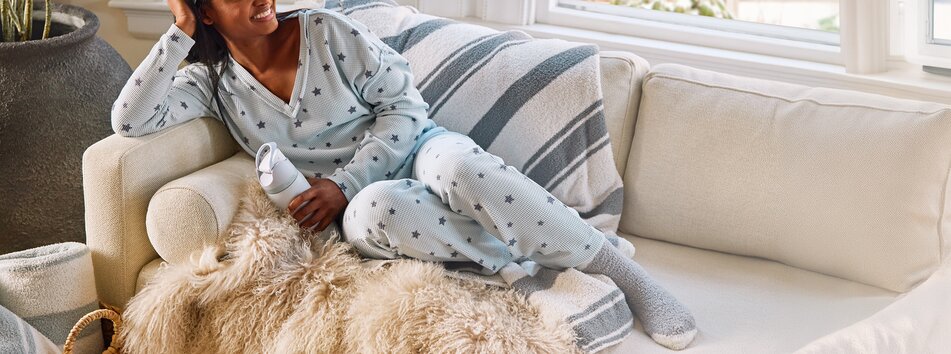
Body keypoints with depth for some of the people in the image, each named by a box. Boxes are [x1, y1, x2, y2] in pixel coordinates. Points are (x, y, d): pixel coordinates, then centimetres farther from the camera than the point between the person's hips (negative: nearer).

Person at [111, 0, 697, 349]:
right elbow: (130, 120, -8)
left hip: (413, 149, 0)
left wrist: (343, 182, -15)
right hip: (356, 203, 0)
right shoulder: (211, 82, 4)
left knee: (460, 167, -39)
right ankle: (531, 264, -25)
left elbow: (403, 105, -3)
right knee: (380, 209, -40)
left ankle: (625, 276, -31)